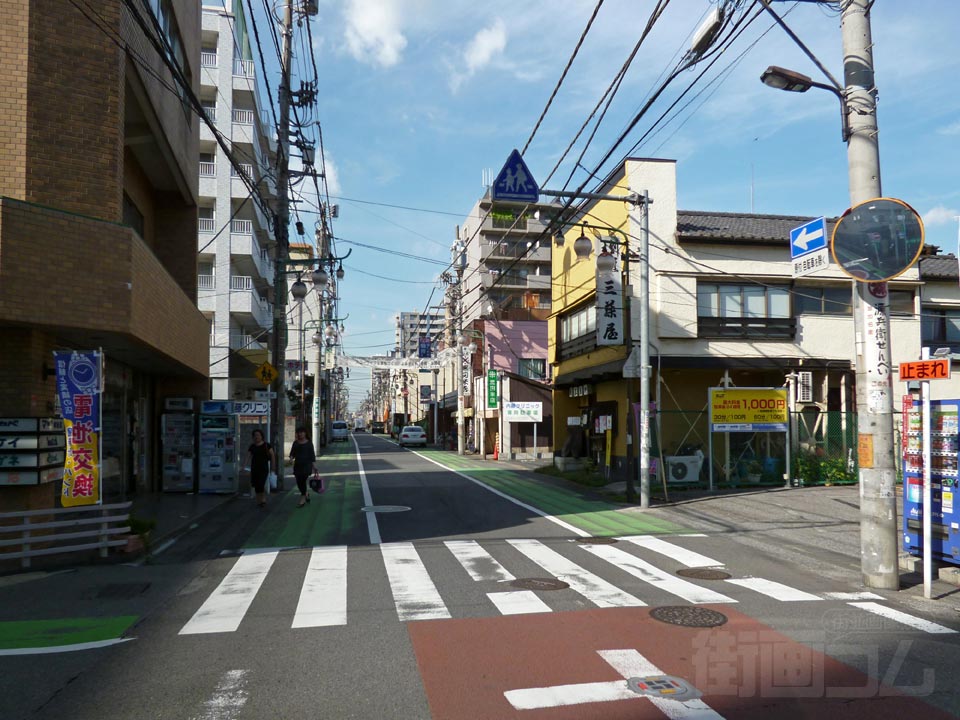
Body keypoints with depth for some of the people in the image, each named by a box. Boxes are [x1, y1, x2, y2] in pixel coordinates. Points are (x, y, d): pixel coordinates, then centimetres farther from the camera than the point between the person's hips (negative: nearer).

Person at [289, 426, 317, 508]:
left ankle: (303, 499, -7)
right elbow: (292, 453, 11)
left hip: (306, 464, -4)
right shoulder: (295, 443, 9)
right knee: (299, 482, 5)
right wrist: (291, 457, -13)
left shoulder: (309, 443, 0)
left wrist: (314, 466, -4)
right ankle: (306, 495, 29)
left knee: (303, 480, -14)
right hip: (297, 464, 4)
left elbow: (312, 455, 0)